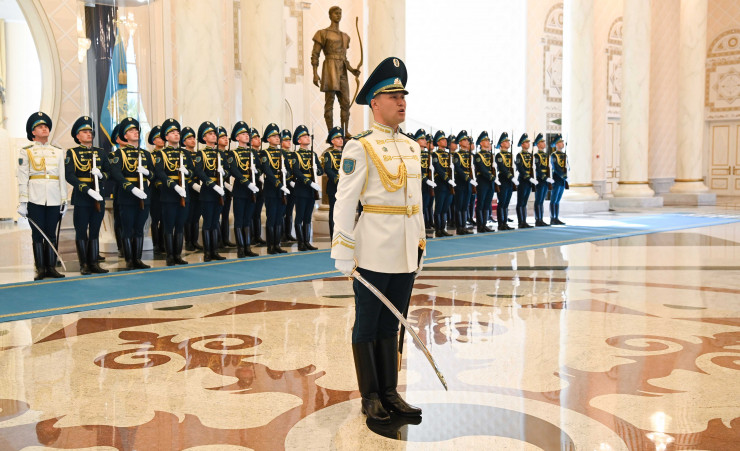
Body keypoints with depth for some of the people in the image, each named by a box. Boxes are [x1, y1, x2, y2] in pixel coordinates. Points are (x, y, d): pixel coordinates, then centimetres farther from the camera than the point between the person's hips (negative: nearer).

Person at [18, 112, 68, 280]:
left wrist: (64, 200, 9)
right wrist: (22, 202, -6)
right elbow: (22, 178, 0)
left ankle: (51, 267, 9)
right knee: (37, 234, -1)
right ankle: (40, 269, 4)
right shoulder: (26, 152, 5)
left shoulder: (58, 152, 14)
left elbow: (62, 177, 13)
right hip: (35, 199, -2)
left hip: (54, 199, 3)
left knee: (51, 233, 4)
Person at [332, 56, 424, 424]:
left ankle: (390, 393, 23)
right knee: (367, 325, 5)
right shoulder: (360, 147, -7)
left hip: (404, 252, 6)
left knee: (391, 324, 13)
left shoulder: (411, 147, 13)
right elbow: (345, 200, -11)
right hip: (374, 251, -6)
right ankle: (370, 397, 16)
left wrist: (420, 244, 15)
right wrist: (342, 250, -15)